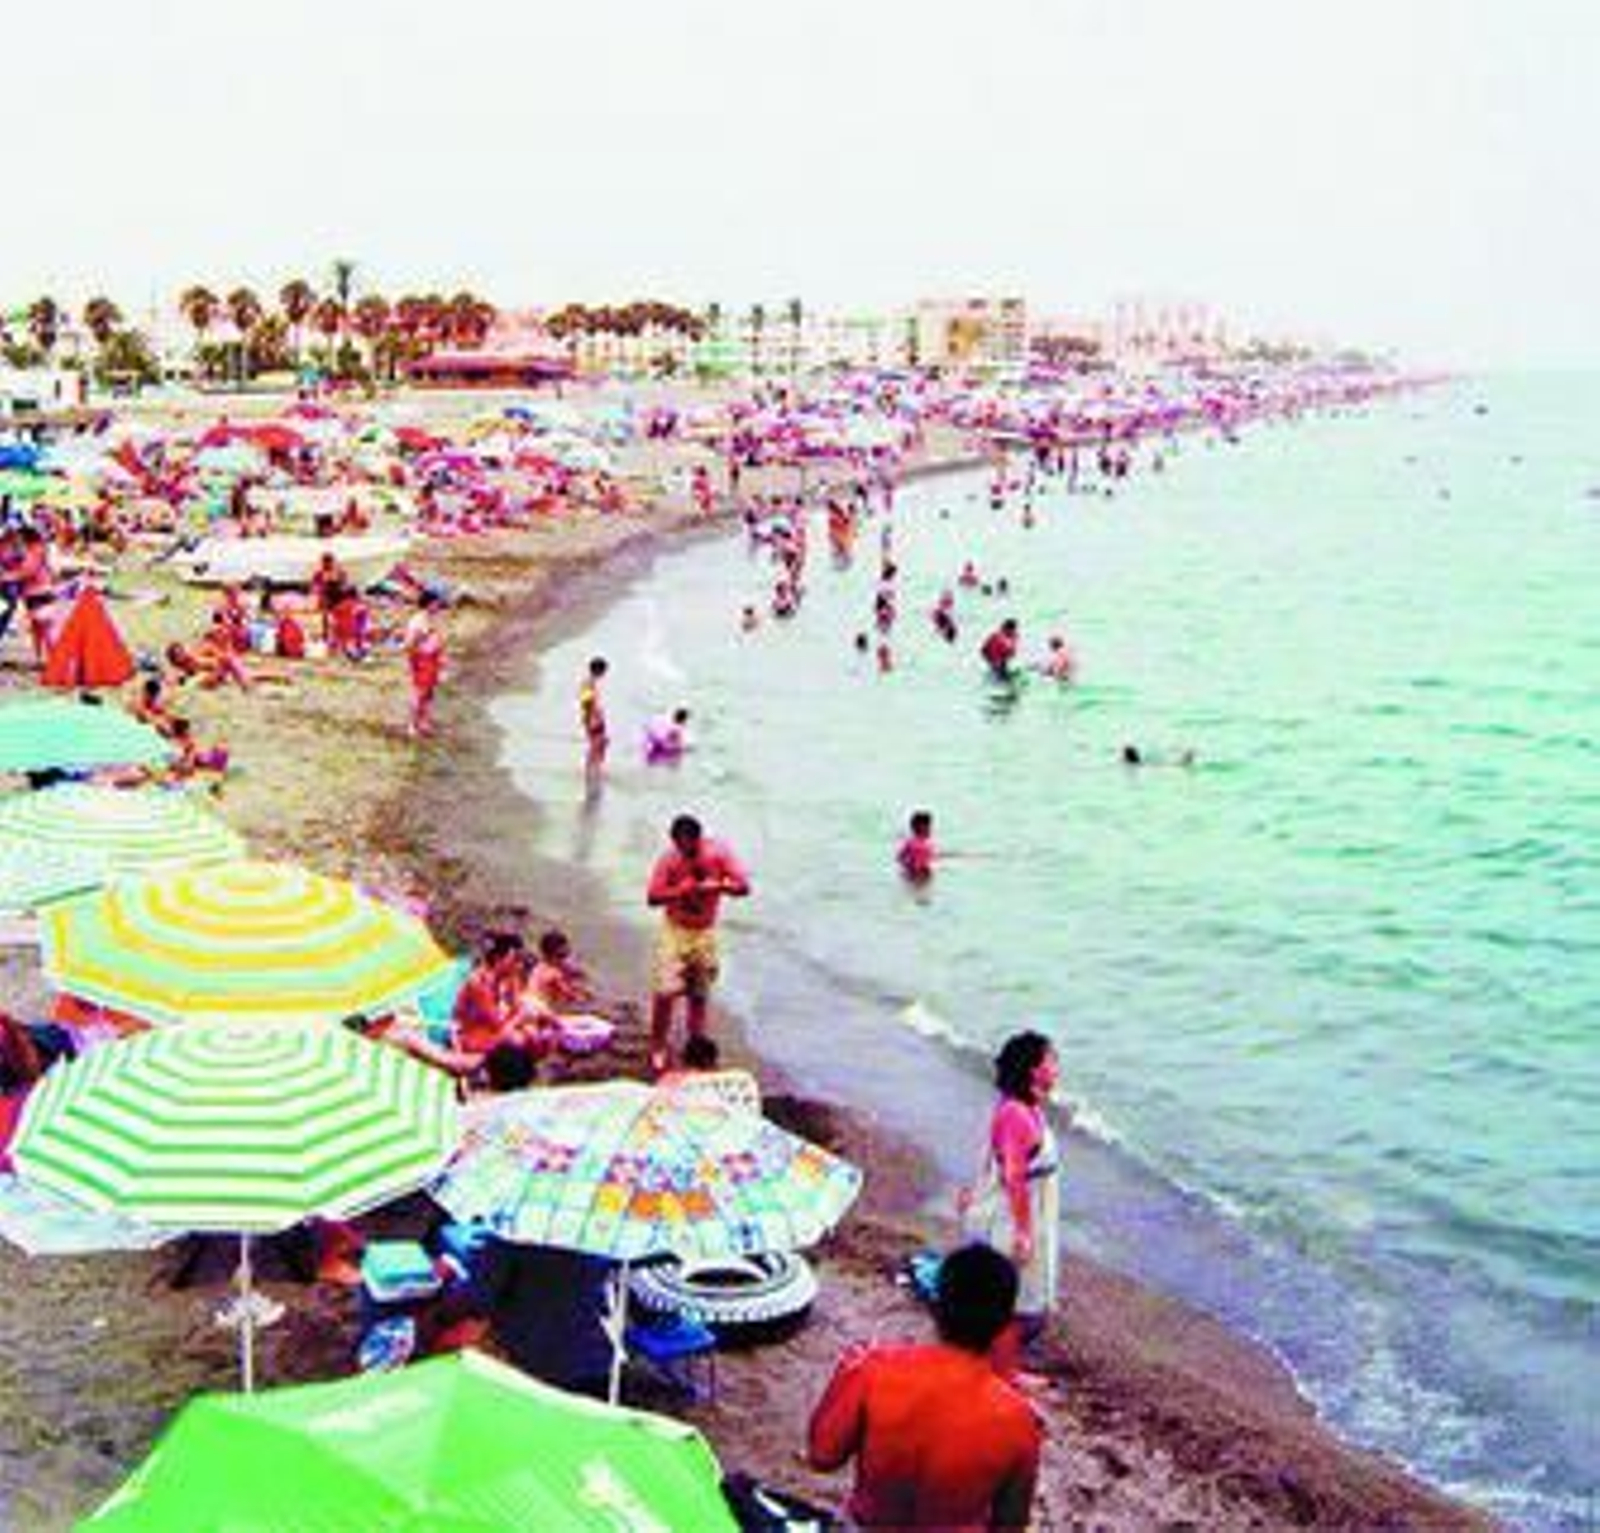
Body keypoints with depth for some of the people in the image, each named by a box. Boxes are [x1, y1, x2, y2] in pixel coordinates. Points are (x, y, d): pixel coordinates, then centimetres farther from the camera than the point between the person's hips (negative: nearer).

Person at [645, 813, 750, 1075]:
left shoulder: (718, 854, -9)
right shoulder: (668, 859, -12)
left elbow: (743, 887, -11)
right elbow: (652, 898, -12)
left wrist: (717, 886, -29)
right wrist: (679, 891, -28)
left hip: (705, 932, 2)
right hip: (675, 931, -2)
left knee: (699, 994, 8)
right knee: (665, 991, -11)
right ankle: (658, 1046, 6)